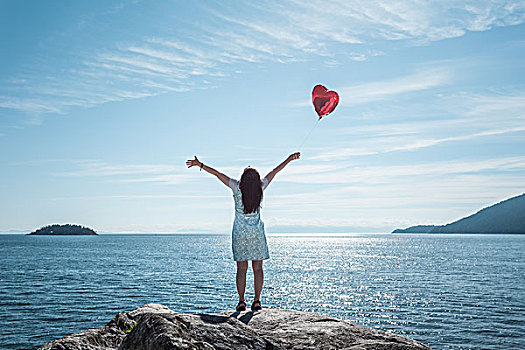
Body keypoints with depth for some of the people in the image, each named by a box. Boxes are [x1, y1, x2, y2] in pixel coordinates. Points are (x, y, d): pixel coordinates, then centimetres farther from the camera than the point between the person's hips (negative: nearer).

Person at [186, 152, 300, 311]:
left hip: (240, 233, -1)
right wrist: (289, 159, 17)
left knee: (241, 269, 3)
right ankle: (257, 301, 5)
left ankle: (241, 302, 2)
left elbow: (218, 174, -7)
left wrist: (200, 165, 2)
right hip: (257, 233, 1)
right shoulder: (260, 188, -7)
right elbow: (274, 172, 5)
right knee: (257, 268, 6)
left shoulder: (237, 188, -12)